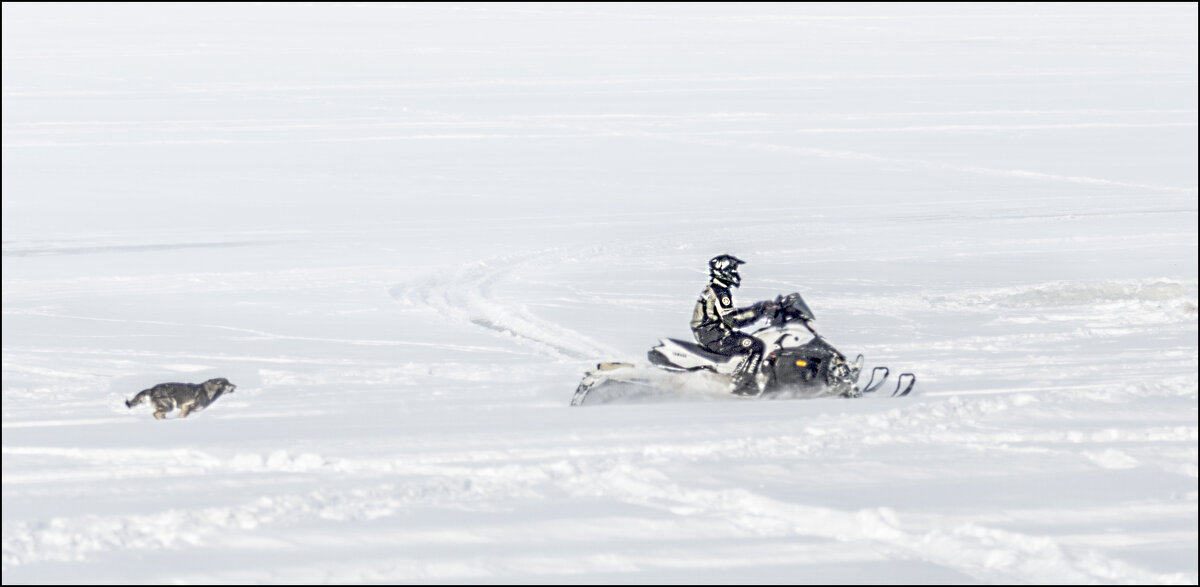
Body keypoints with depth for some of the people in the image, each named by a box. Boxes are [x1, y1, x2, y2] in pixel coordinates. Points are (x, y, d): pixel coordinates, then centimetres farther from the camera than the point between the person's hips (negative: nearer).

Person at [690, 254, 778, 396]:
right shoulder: (720, 292, -17)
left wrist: (758, 308, 19)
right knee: (756, 346, -17)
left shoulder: (712, 289, 16)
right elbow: (732, 319, -24)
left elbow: (729, 313, 24)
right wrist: (757, 311, -22)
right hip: (715, 338, -11)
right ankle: (742, 383, -22)